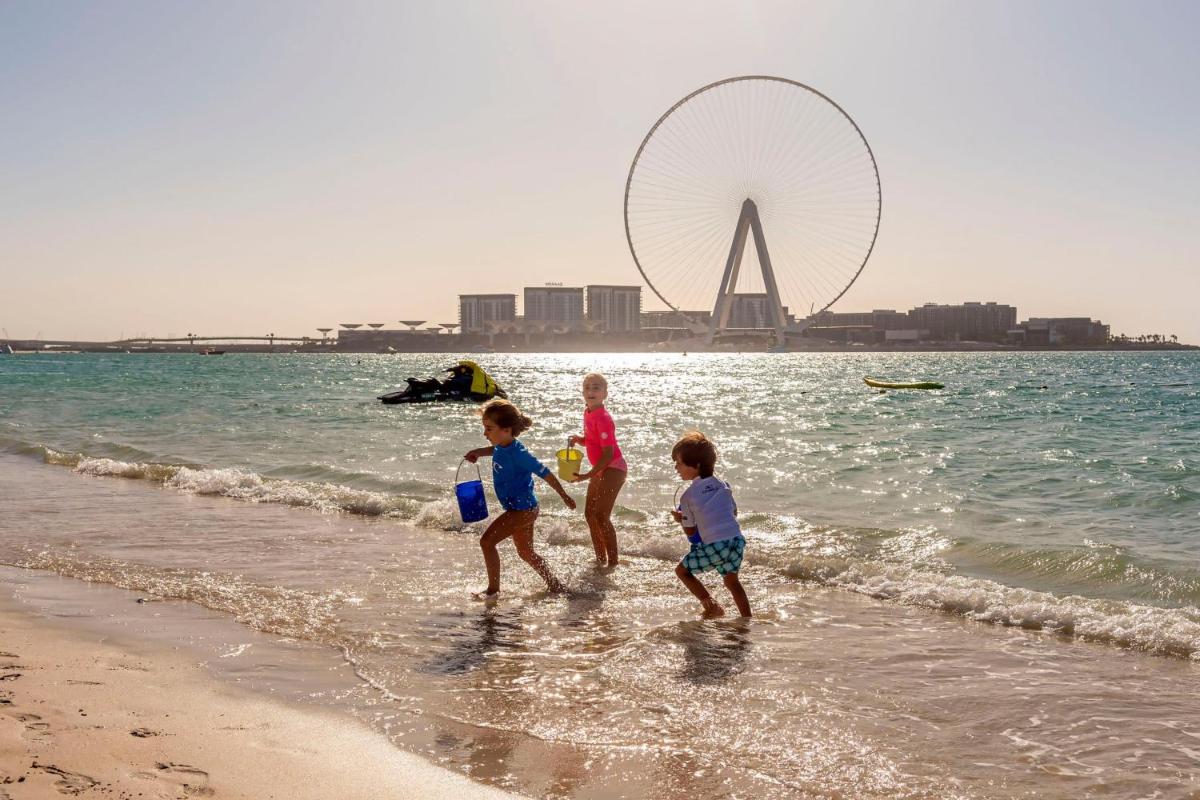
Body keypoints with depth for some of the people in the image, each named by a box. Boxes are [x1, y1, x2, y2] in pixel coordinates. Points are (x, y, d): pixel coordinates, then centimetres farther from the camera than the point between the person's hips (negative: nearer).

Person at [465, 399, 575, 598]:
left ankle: (493, 589, -2)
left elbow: (544, 473, -16)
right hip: (521, 509, 10)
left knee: (487, 541, -13)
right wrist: (478, 452, 10)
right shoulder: (502, 447, 0)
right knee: (526, 553, 21)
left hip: (523, 509, -10)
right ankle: (555, 586, 35)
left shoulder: (517, 454, -25)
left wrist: (564, 496, -6)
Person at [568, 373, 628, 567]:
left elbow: (608, 454, -24)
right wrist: (577, 439, -3)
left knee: (601, 516, -12)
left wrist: (588, 475, -24)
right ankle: (600, 559, 24)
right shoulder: (588, 413, 6)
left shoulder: (603, 418, -22)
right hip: (601, 469, 10)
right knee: (590, 513, 12)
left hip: (613, 468, -10)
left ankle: (613, 562, -3)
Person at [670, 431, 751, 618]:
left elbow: (691, 531, 2)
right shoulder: (723, 485, 12)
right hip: (737, 540, 6)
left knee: (682, 570, 14)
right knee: (732, 581, 25)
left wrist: (681, 519, 22)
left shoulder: (688, 496, -2)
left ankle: (712, 606, 7)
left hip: (714, 545, -5)